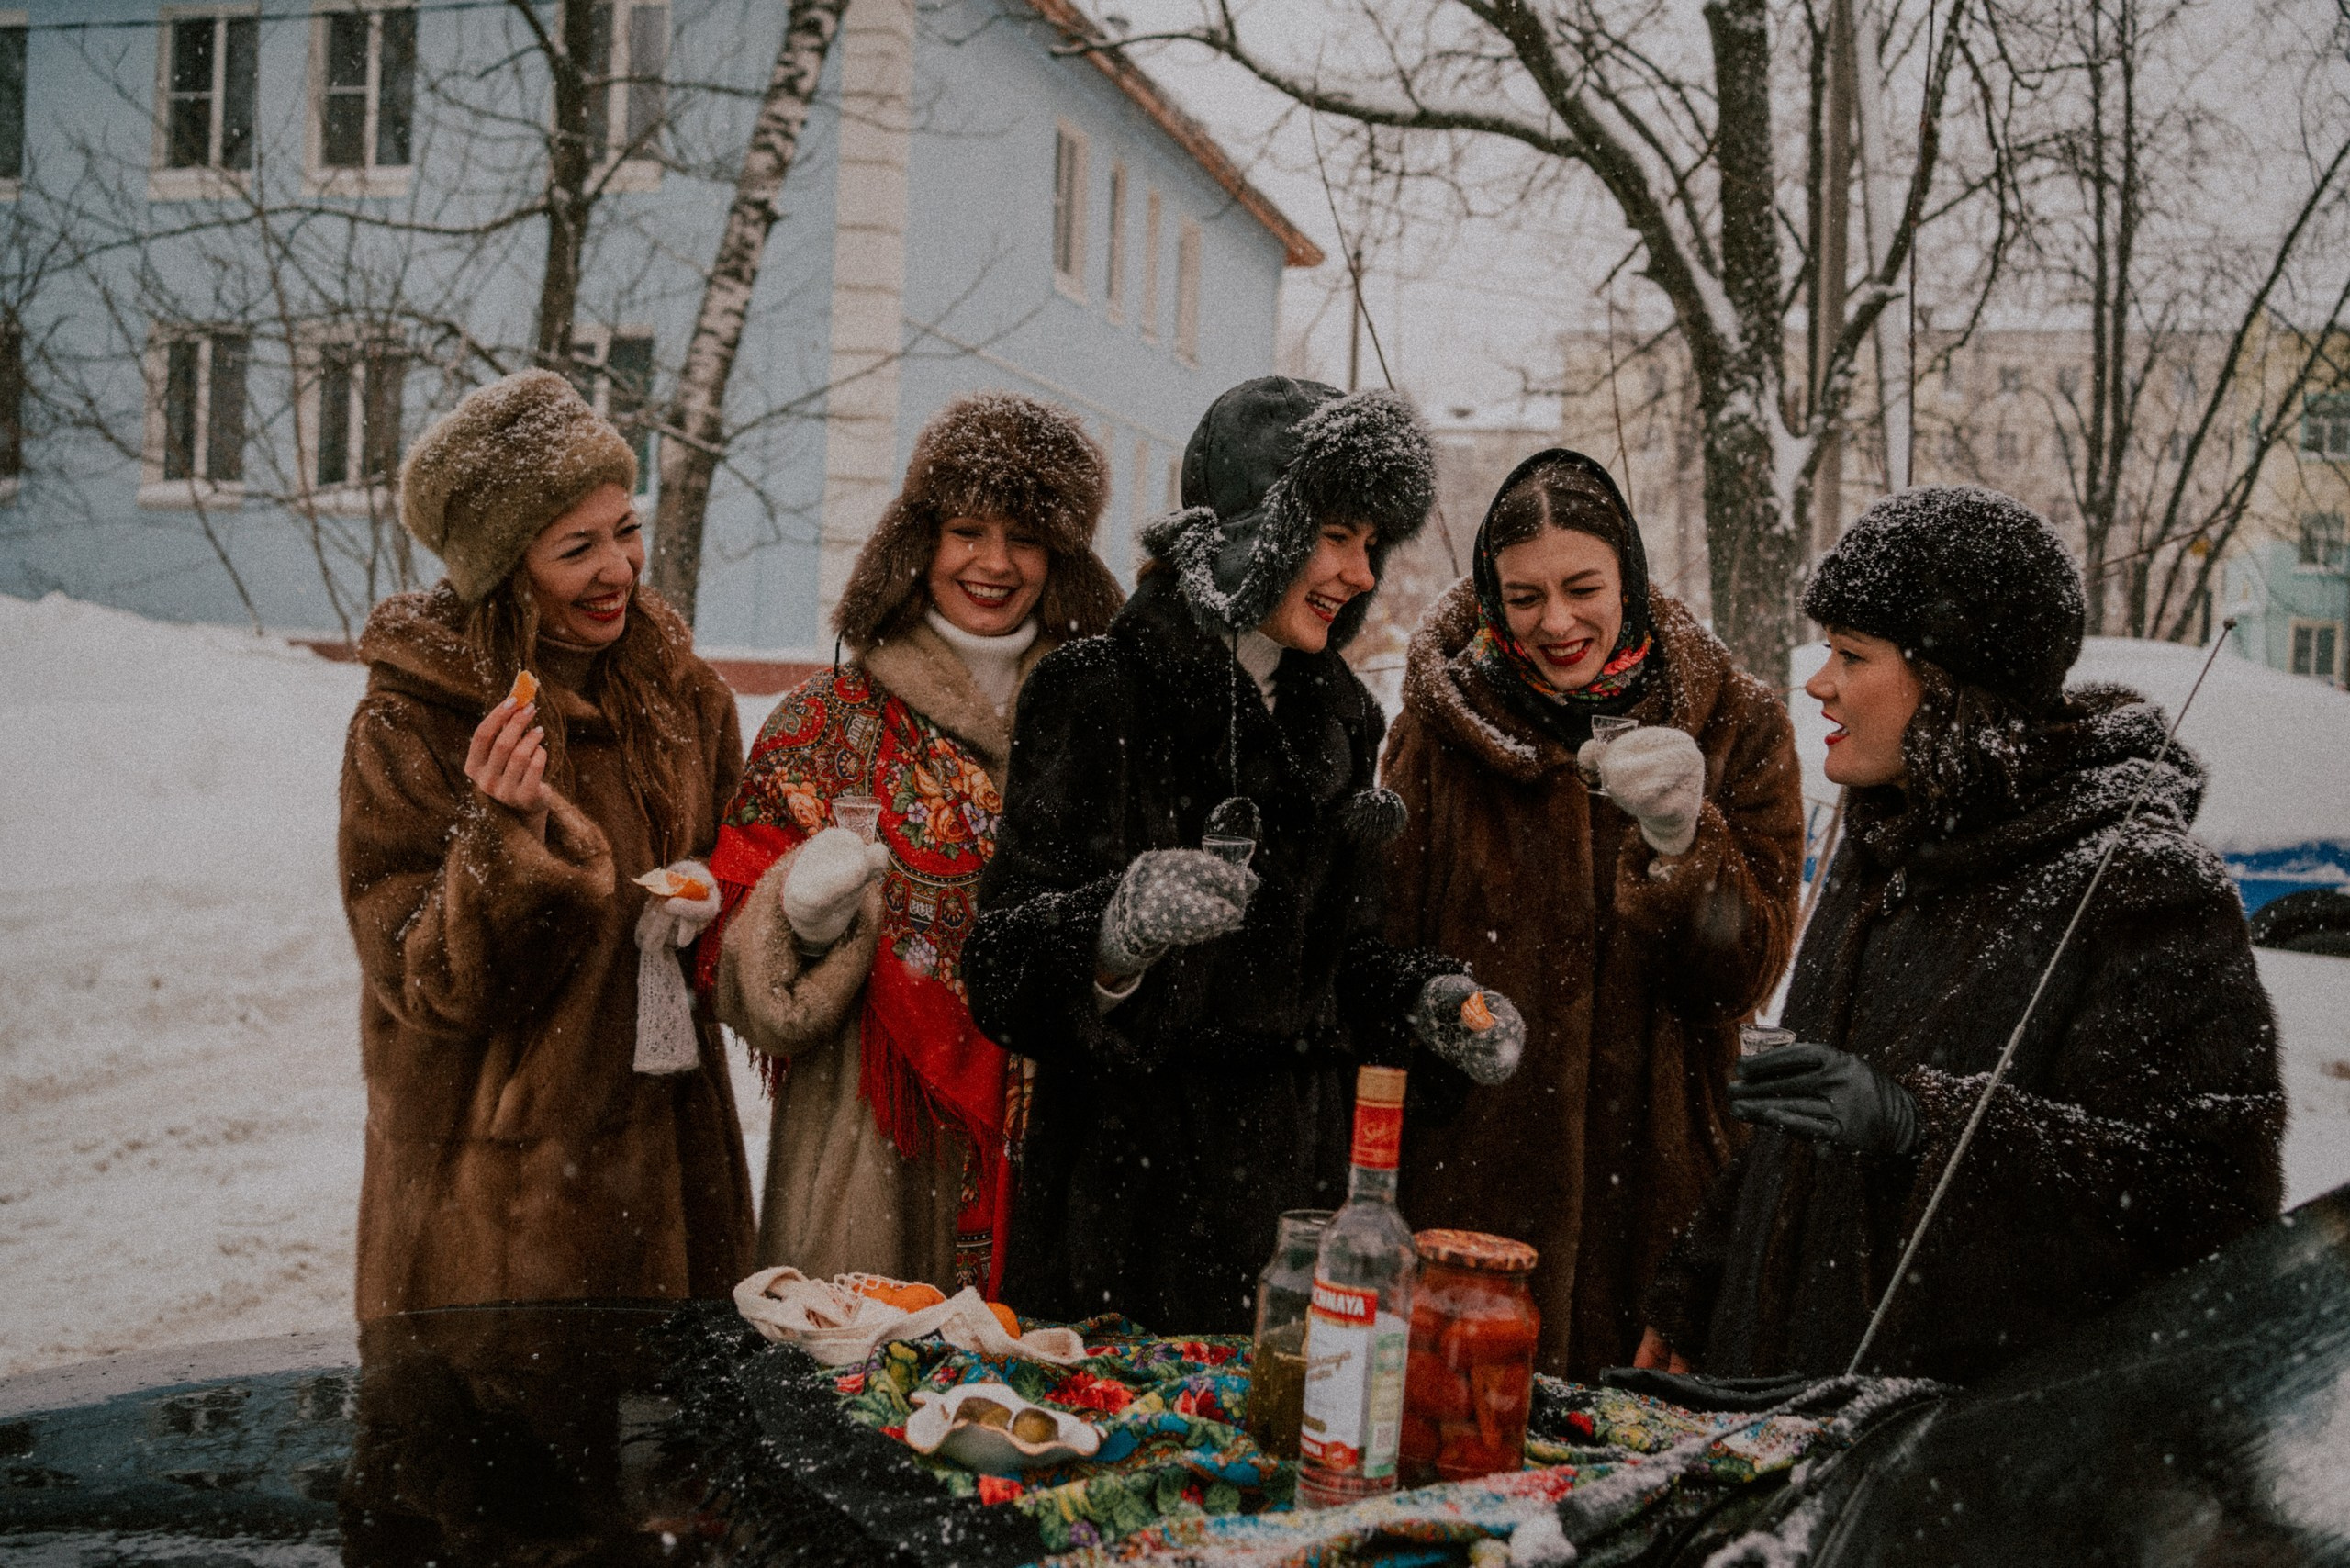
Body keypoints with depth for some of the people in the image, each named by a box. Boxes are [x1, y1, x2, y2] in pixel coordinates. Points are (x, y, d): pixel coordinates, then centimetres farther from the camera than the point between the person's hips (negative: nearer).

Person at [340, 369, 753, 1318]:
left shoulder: (674, 686, 4)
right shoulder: (409, 723, -13)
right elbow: (422, 984, -15)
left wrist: (702, 897, 0)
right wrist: (502, 832, -29)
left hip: (670, 1147, 5)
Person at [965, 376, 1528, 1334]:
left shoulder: (1337, 715, 12)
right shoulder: (1098, 692, -9)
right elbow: (1005, 965, -15)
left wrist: (1426, 1002, 2)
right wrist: (1115, 931, -34)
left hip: (1294, 1182, 6)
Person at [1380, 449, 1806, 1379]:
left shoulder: (1735, 724, 1)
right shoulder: (1443, 724, 1)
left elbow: (1746, 973, -5)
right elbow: (1383, 961, 7)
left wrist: (1683, 840, -22)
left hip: (1652, 1172, 0)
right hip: (1467, 1177, 0)